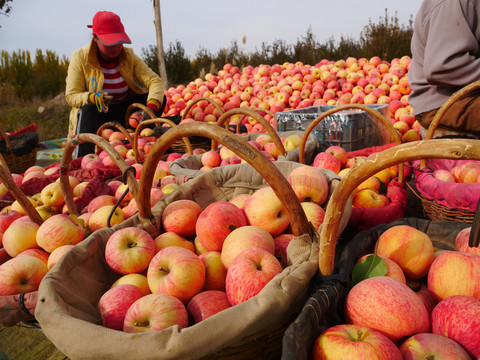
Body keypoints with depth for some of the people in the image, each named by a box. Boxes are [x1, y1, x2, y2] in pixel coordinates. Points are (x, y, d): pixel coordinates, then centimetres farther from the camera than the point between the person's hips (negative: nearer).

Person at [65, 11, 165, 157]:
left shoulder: (129, 56, -7)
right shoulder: (80, 57, -12)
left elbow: (156, 81, -19)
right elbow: (71, 96, -13)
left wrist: (151, 108, -39)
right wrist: (94, 97, -36)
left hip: (125, 110, 3)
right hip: (96, 112, -2)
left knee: (161, 98, -18)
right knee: (89, 110, -38)